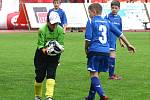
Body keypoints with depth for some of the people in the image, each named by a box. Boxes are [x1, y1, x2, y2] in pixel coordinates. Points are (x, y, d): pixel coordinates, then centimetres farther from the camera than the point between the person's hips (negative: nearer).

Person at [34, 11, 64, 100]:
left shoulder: (60, 30, -11)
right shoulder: (42, 30, -20)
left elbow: (61, 43, -8)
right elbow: (40, 45, -19)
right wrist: (45, 50, -40)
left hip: (54, 55, 2)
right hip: (42, 54, -2)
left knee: (51, 74, -11)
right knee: (40, 75, 2)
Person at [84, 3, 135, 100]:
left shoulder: (91, 22, -1)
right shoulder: (107, 22, 16)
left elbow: (88, 38, -7)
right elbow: (119, 33, 18)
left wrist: (86, 49, 8)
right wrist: (128, 44, 25)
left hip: (95, 50, -6)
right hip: (106, 51, 6)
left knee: (94, 74, -7)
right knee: (96, 74, 16)